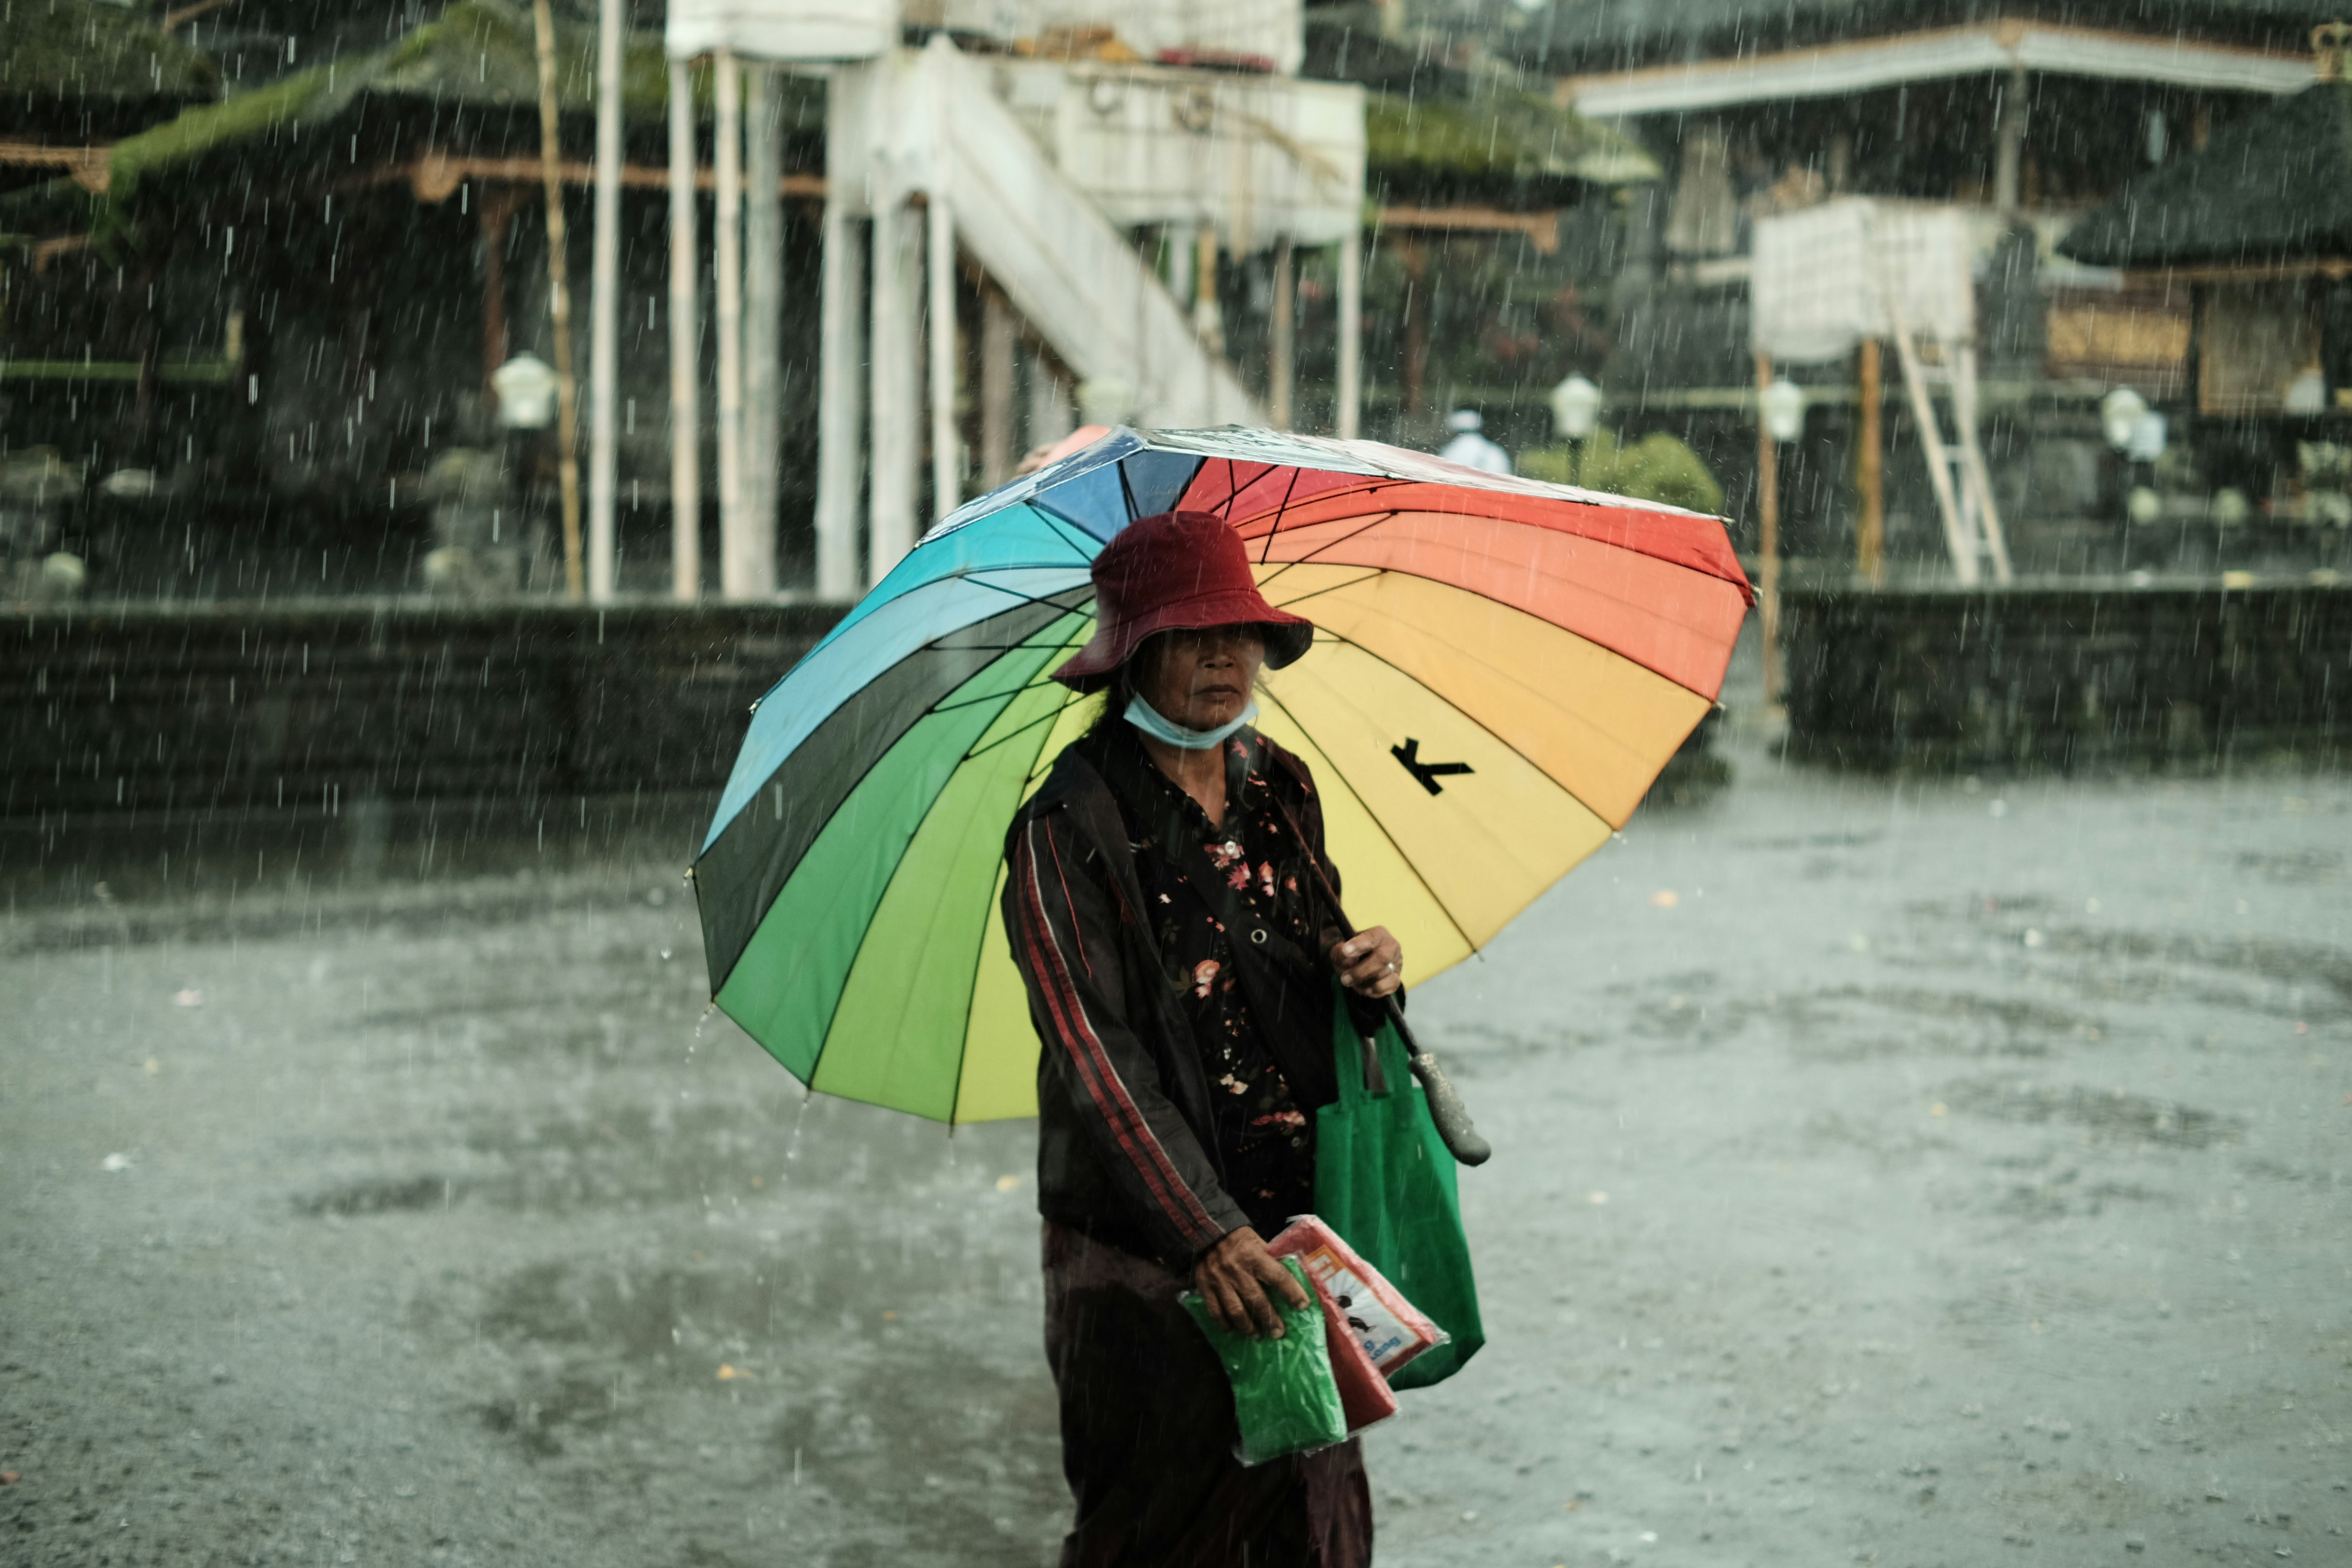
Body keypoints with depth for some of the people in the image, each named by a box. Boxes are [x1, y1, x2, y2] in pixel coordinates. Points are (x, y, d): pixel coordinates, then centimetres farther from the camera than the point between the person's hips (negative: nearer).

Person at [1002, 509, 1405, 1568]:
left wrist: (1365, 970, -5)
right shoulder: (1070, 824, -11)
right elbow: (1093, 1049, -17)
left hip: (1297, 1217, 6)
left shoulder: (1283, 787, 9)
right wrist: (1204, 1232, -25)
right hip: (1142, 1251, -5)